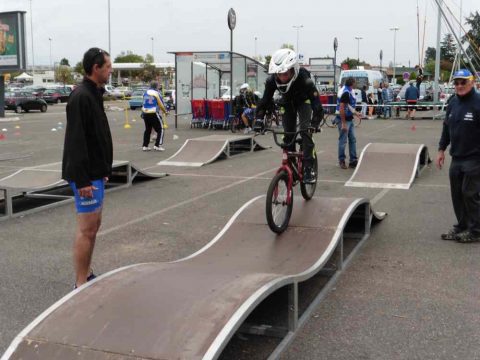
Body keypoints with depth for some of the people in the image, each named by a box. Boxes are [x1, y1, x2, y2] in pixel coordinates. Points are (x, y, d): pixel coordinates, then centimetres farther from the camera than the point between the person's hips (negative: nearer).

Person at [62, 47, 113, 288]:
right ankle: (81, 285, 3)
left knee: (93, 226, 15)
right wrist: (82, 180, -24)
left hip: (96, 173, 10)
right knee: (87, 229, -5)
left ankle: (87, 276, 25)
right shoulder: (81, 97, -17)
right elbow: (76, 141, -22)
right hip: (86, 176, -10)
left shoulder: (95, 94, 13)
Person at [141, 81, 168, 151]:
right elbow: (161, 104, -3)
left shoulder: (145, 93, 10)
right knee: (160, 129, 2)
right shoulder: (156, 93, -7)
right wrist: (165, 111, 14)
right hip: (153, 114, -7)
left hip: (145, 113, 7)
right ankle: (157, 145, -6)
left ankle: (145, 146, 20)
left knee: (147, 130, 20)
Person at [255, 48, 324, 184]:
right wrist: (259, 119, -34)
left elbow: (316, 104, -44)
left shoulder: (304, 79, -40)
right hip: (287, 102, 3)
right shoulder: (272, 80, -31)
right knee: (288, 133, -1)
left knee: (305, 130, -21)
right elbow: (265, 101, -21)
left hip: (303, 101, -3)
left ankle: (308, 168, -20)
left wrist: (314, 124, -57)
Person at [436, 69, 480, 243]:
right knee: (457, 194, 11)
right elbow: (446, 127, 17)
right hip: (456, 157, 7)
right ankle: (461, 226, 24)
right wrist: (441, 149, 16)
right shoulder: (453, 102, 10)